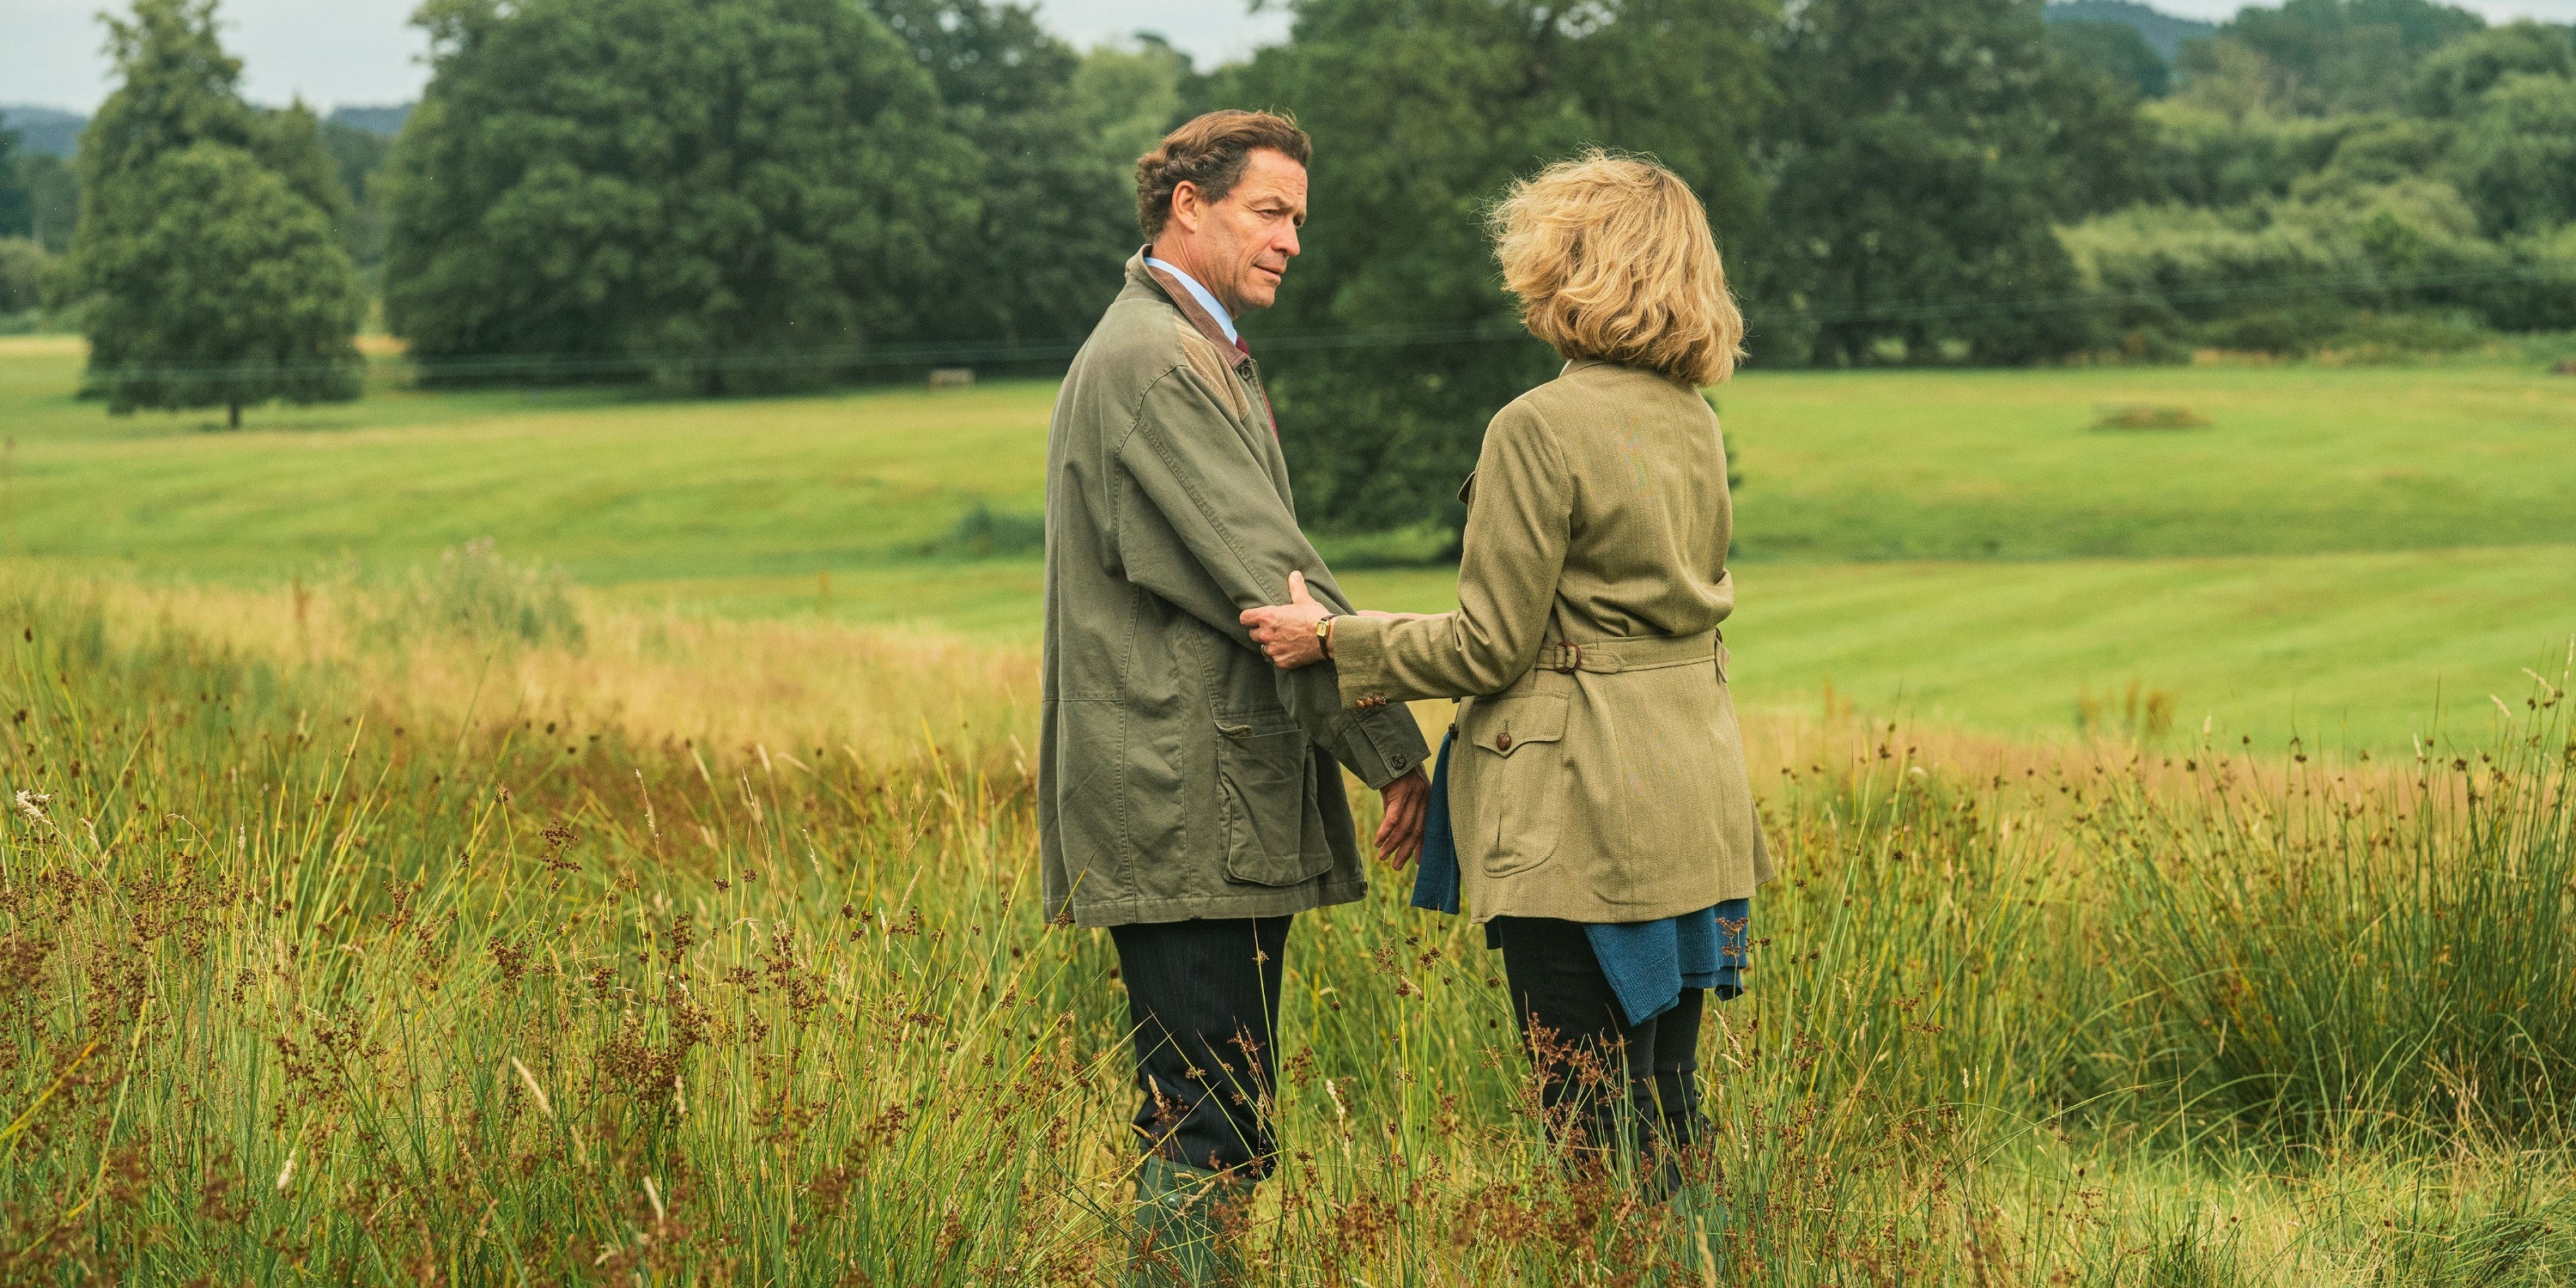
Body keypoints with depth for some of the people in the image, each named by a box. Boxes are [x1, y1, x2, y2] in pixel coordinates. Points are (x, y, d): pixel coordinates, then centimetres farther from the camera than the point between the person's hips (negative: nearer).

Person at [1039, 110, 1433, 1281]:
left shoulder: (1196, 353, 21)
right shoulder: (1154, 361, -14)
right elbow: (1268, 574, -17)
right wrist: (1392, 745, -13)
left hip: (1222, 808, 11)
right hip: (1185, 817, -11)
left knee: (1227, 1134, 11)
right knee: (1205, 1141, -10)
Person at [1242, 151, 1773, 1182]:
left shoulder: (1541, 429, -14)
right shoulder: (1693, 424, 10)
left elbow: (1492, 645, -12)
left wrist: (1333, 640, 1)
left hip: (1584, 809, -8)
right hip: (1694, 796, 8)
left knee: (1601, 1135, -3)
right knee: (1667, 1115, 15)